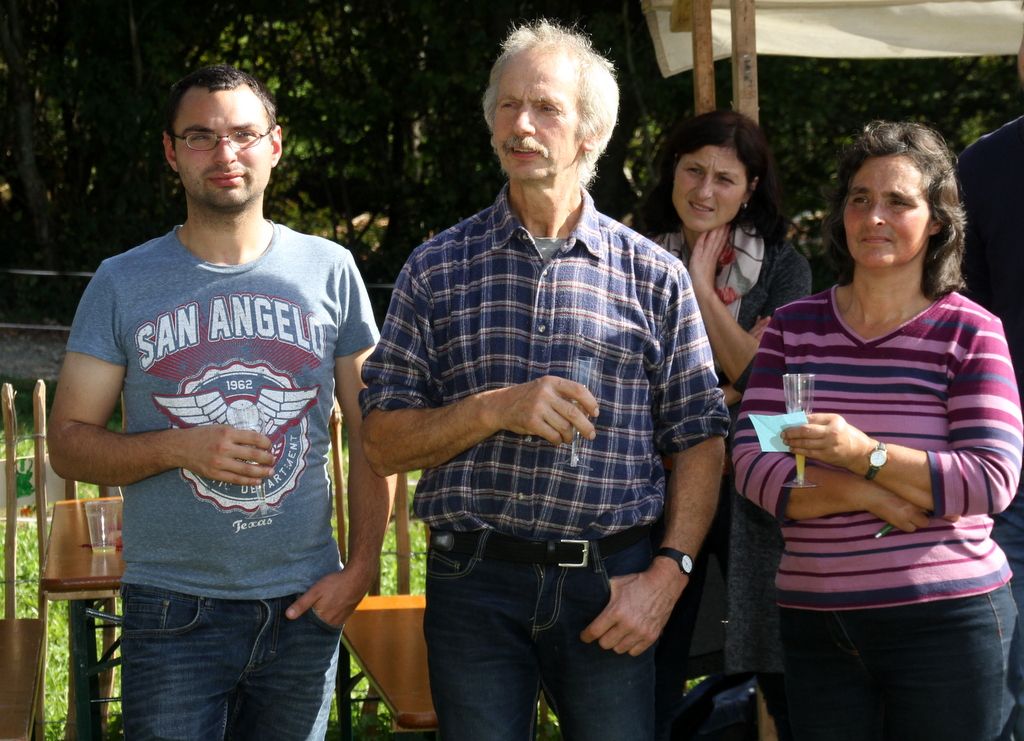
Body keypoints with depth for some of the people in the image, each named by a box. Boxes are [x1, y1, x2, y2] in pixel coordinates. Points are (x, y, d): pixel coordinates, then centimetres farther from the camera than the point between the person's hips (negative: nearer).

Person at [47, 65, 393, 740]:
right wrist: (181, 447, -15)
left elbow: (371, 437, 8)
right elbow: (69, 443, 1)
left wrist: (361, 567, -1)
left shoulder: (328, 270, 5)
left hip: (303, 607, 1)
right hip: (175, 610, -1)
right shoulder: (123, 284, 2)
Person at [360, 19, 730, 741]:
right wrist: (495, 409, -14)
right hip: (475, 586, 0)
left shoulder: (655, 275, 6)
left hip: (612, 587, 0)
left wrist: (668, 574, -6)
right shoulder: (439, 269, 6)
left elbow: (701, 442, 5)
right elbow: (384, 443, 2)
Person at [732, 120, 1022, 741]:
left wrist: (863, 453, -23)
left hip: (945, 620, -3)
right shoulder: (794, 328, 9)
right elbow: (753, 463, -1)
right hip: (816, 624, 3)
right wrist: (870, 496, -16)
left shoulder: (968, 333, -2)